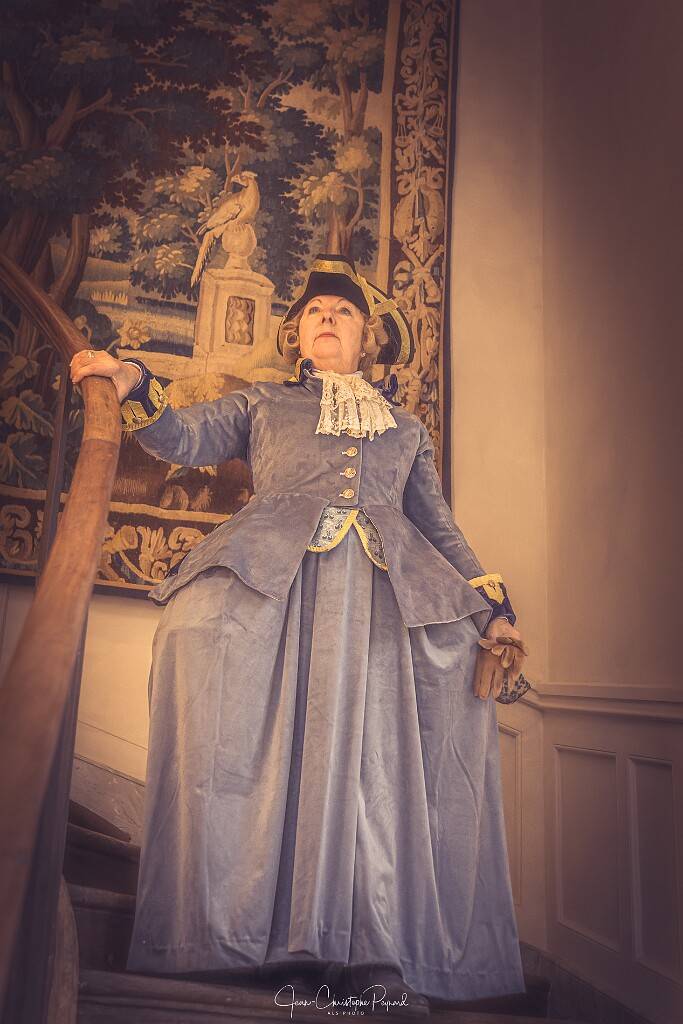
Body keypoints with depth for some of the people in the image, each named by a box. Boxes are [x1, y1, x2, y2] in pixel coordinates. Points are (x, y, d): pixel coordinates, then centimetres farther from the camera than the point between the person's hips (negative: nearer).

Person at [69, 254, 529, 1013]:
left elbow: (441, 528, 24)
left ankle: (377, 953, -8)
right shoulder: (263, 403, 27)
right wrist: (132, 386, -7)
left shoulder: (407, 428, 30)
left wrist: (491, 608, 13)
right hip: (274, 570, -1)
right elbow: (186, 439, 12)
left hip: (389, 585, 2)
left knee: (378, 747, -13)